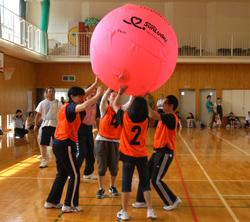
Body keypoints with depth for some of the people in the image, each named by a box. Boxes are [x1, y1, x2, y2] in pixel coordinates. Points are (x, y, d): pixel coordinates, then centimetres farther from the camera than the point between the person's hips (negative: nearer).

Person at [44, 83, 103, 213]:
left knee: (62, 174, 19)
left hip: (59, 143, 10)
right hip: (66, 144, -10)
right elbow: (84, 106, -36)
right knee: (74, 175, 1)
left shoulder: (66, 107, 13)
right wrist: (98, 95, -26)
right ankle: (69, 205, 6)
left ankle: (51, 201, 25)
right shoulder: (70, 107, -14)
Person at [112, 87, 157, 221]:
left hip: (128, 155, -2)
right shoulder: (146, 120, -5)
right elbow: (147, 110, 20)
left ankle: (124, 212, 13)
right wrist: (142, 99, 15)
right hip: (142, 155, 2)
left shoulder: (125, 118, -11)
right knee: (145, 183, 10)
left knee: (126, 184, 6)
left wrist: (120, 93, 12)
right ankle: (150, 211, 12)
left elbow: (114, 105, 5)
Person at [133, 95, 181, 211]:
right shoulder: (165, 116, 11)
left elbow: (153, 115, -31)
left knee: (156, 180, -5)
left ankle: (173, 201, 12)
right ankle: (141, 201, 22)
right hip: (158, 151, 9)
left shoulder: (171, 117, -20)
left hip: (165, 153, -9)